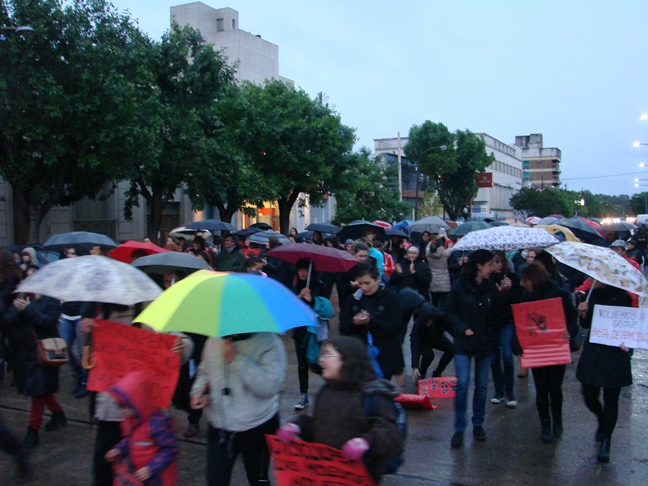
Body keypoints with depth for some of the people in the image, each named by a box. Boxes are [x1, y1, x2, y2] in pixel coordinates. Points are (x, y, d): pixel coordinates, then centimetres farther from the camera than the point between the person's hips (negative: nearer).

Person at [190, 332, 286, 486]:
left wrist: (237, 359, -28)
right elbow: (204, 371, 17)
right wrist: (199, 390, -4)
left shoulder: (269, 342, -17)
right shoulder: (214, 341, 0)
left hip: (257, 428, -3)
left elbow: (270, 387, -27)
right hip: (218, 427, 4)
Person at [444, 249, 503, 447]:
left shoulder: (492, 288, 1)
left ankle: (478, 424, 25)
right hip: (464, 343, -3)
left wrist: (494, 335, -1)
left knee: (482, 385, 10)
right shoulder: (460, 286, -7)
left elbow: (497, 315, 9)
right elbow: (448, 311, -4)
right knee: (462, 384, -7)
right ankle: (459, 429, 3)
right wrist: (463, 329, -13)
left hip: (486, 343, 3)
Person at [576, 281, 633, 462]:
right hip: (592, 354, 4)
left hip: (614, 356, -4)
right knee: (589, 396, 8)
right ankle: (602, 421, 39)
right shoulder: (593, 293, 3)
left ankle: (606, 441, 19)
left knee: (611, 399, 5)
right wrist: (583, 314, -11)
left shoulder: (622, 296, -9)